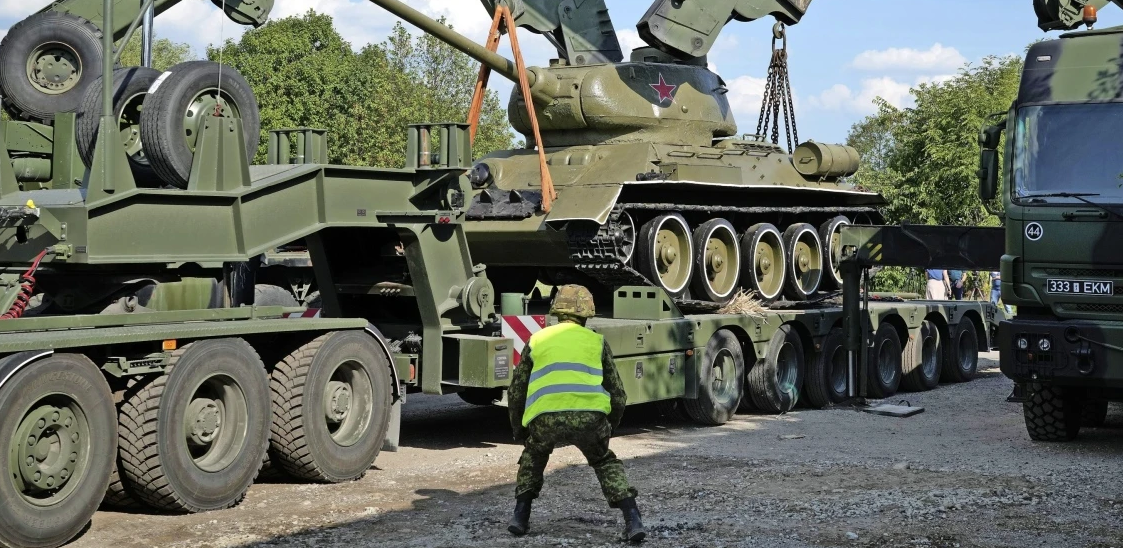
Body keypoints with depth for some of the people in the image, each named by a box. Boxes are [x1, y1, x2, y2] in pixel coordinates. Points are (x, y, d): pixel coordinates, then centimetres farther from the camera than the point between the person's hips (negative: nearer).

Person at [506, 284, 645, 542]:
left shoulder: (537, 340, 23)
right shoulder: (596, 341, 21)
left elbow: (515, 393, 24)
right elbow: (618, 395, 21)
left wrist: (519, 431, 38)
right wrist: (609, 427, 37)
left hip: (545, 419, 0)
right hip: (590, 417, 0)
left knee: (533, 458, 32)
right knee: (606, 463, 26)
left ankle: (520, 517, 26)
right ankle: (632, 522, 13)